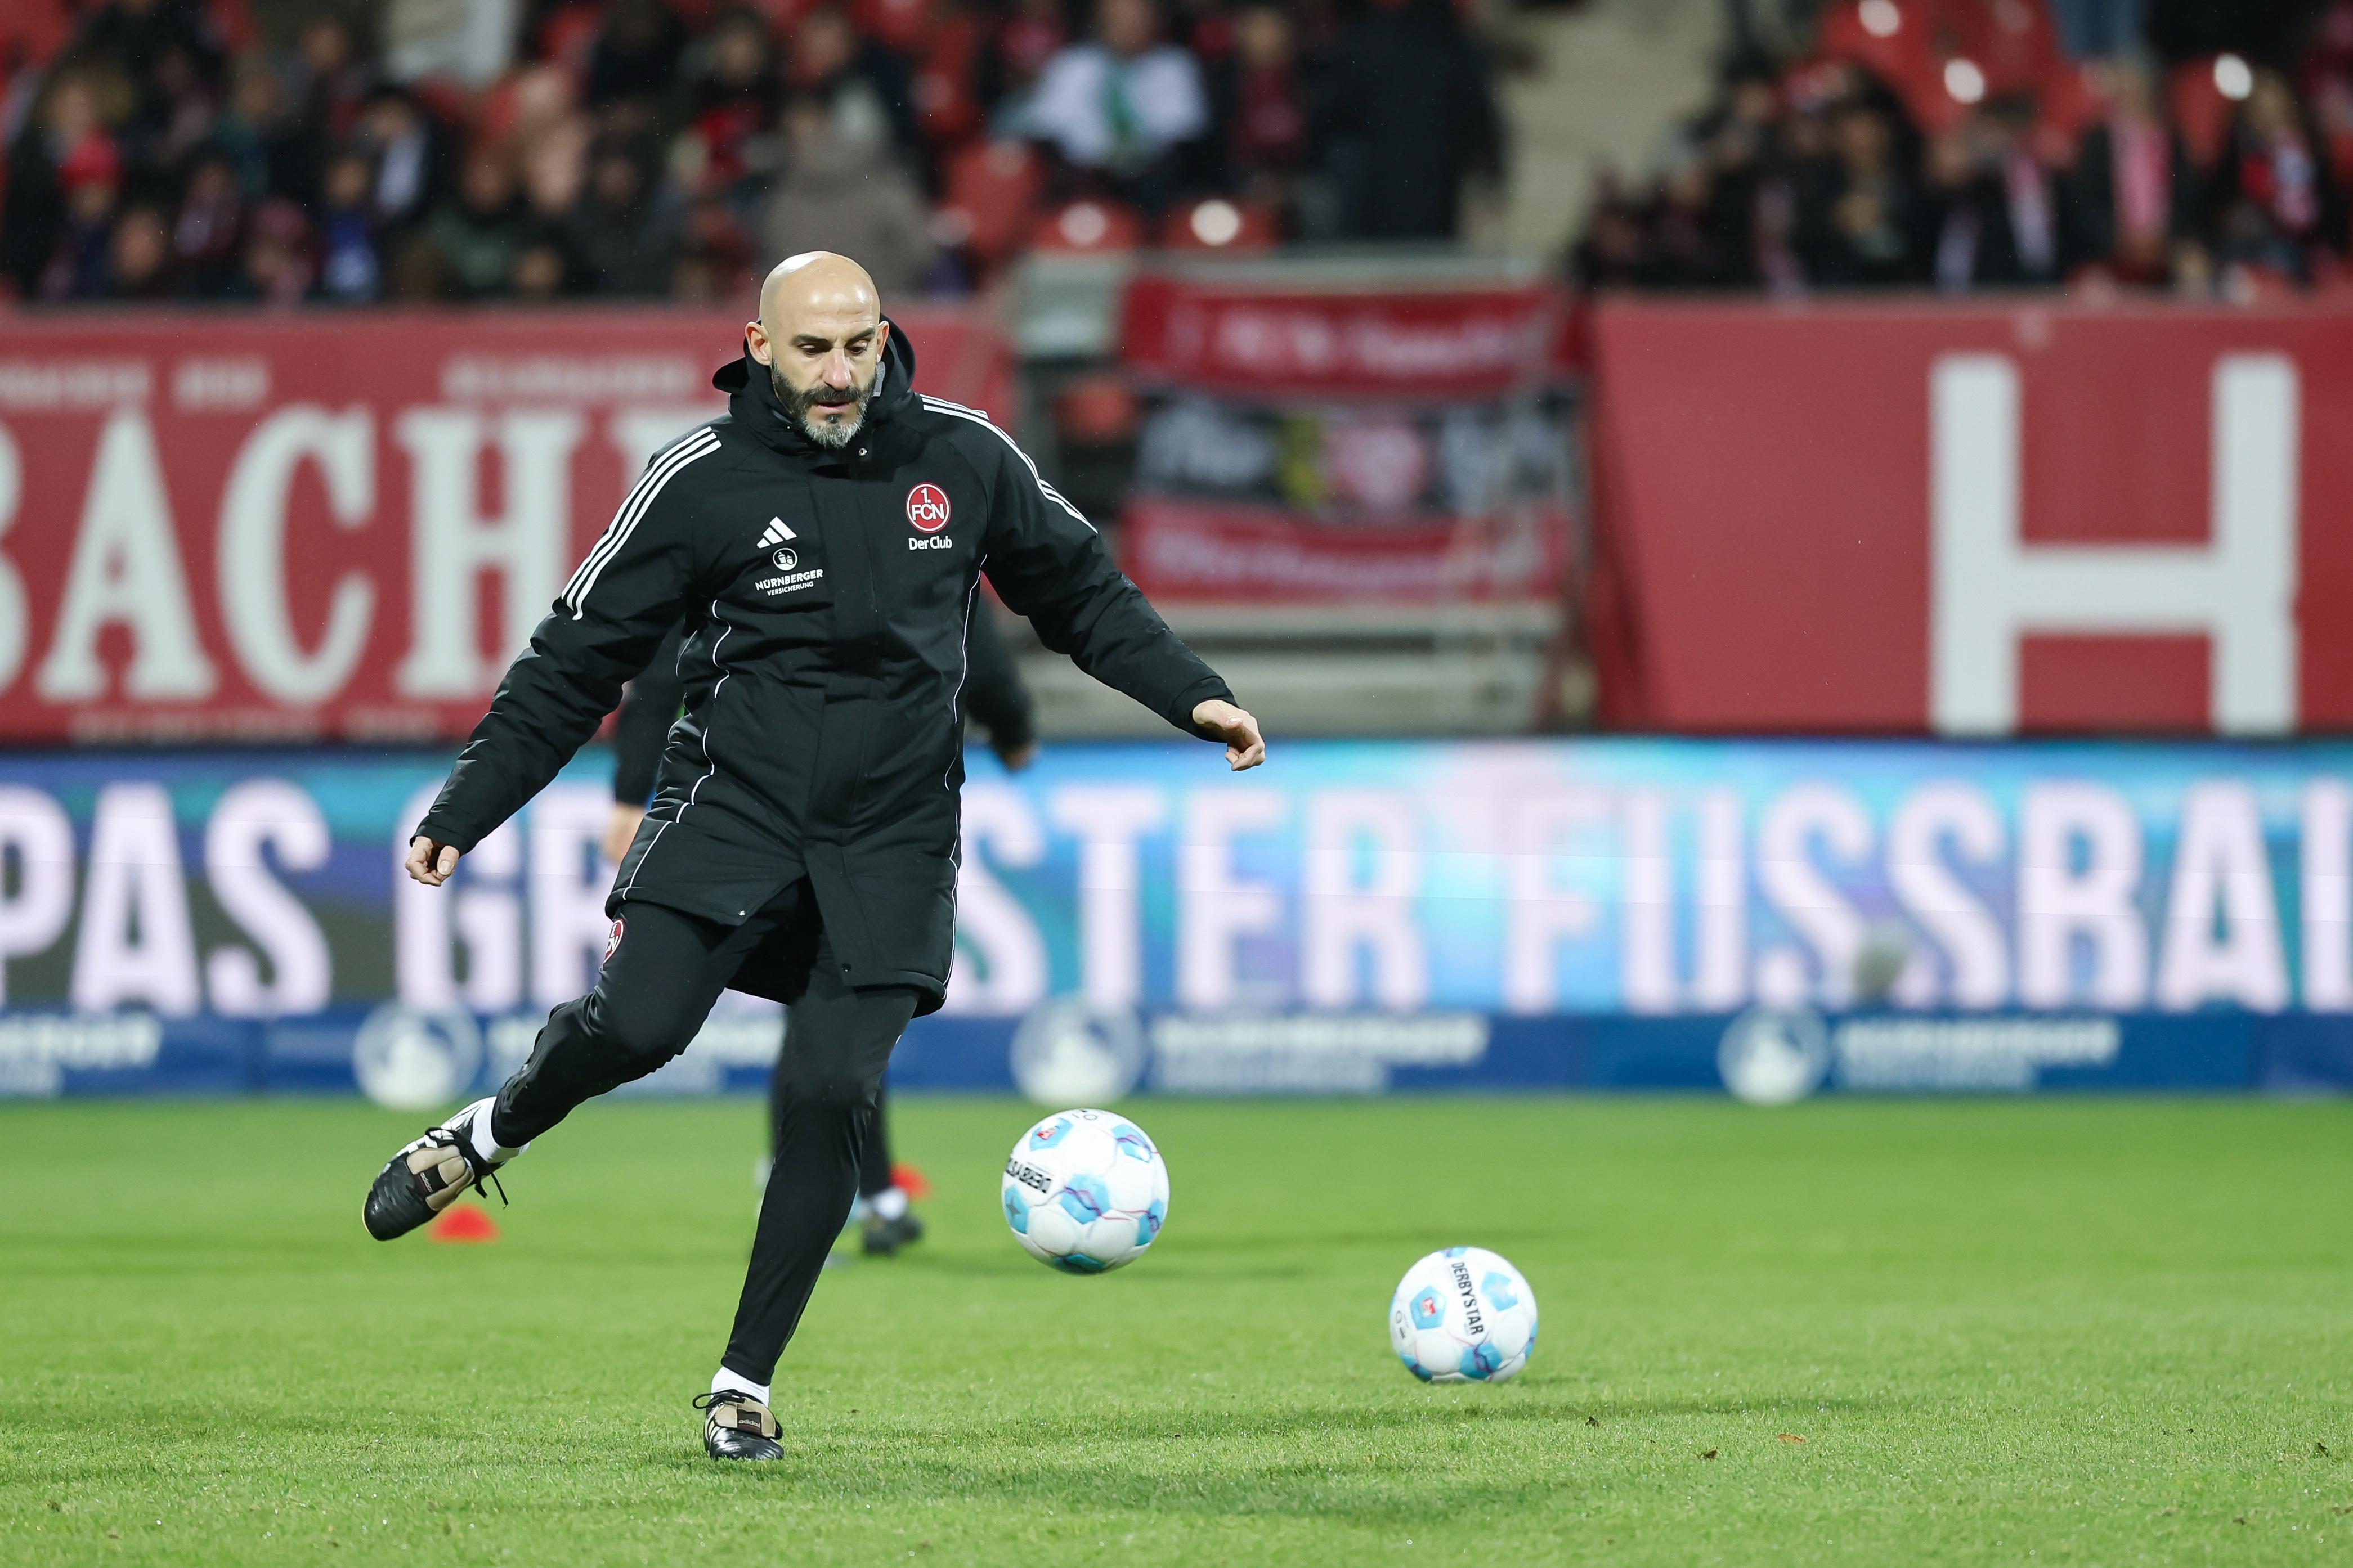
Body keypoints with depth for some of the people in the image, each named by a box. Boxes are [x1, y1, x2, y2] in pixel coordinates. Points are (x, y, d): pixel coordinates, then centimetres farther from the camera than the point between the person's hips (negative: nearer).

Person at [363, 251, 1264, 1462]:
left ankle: (744, 1383, 2)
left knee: (833, 1094, -10)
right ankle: (491, 1134, 13)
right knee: (637, 1024, -21)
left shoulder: (964, 457, 2)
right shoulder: (704, 480, -5)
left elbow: (1080, 593, 17)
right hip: (732, 806, -2)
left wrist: (1193, 696, 6)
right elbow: (580, 657, 1)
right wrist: (465, 808, -1)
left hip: (892, 839, 2)